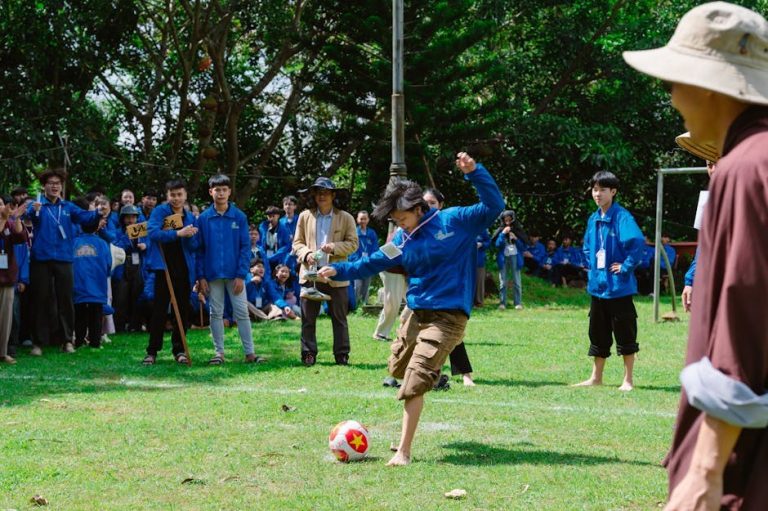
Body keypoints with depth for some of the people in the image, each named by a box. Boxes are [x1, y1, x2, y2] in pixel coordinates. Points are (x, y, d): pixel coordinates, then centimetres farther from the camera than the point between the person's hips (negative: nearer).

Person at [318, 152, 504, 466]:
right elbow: (372, 263, 12)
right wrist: (338, 270, -1)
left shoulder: (454, 221, -7)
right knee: (399, 369, 19)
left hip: (447, 317, -7)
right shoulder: (401, 241, 8)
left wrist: (474, 172, -24)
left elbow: (494, 206, -12)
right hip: (417, 313, 7)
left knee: (414, 382, -15)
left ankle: (403, 451, -10)